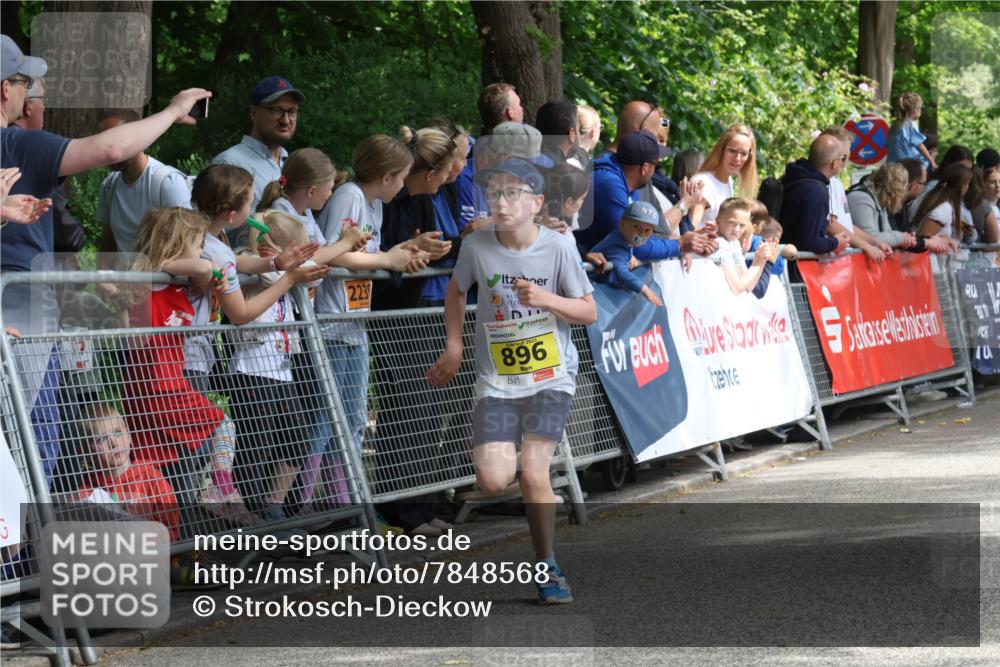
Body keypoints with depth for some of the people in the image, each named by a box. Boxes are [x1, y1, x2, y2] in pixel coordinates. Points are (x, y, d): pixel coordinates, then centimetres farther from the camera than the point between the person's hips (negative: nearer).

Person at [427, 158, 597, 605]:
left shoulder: (558, 248, -10)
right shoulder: (476, 247, -5)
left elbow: (589, 312, -3)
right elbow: (456, 291, 15)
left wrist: (546, 299, -21)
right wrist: (453, 346, 7)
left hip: (551, 377, -2)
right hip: (497, 380, 2)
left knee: (533, 473, -14)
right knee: (493, 480, -14)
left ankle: (547, 568, 5)